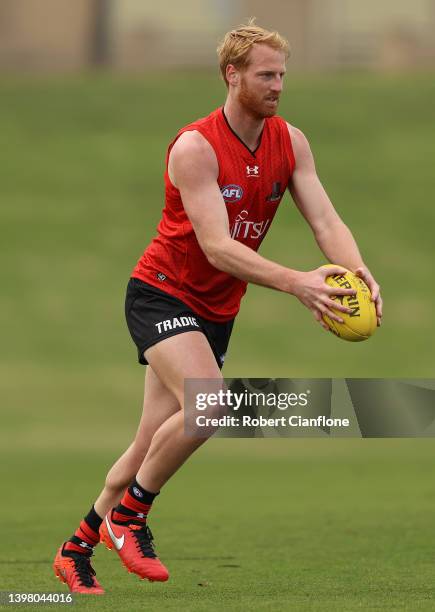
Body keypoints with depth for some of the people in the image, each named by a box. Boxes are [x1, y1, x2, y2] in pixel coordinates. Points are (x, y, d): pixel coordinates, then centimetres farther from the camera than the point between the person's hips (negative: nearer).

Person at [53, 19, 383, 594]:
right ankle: (128, 514, -8)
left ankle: (78, 547, 24)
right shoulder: (195, 147, -21)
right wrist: (295, 282, -40)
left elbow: (325, 221, -8)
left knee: (152, 448, 7)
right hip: (162, 294, -6)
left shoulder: (290, 142, -2)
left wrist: (358, 270, -30)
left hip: (216, 311, 6)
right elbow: (217, 248, -28)